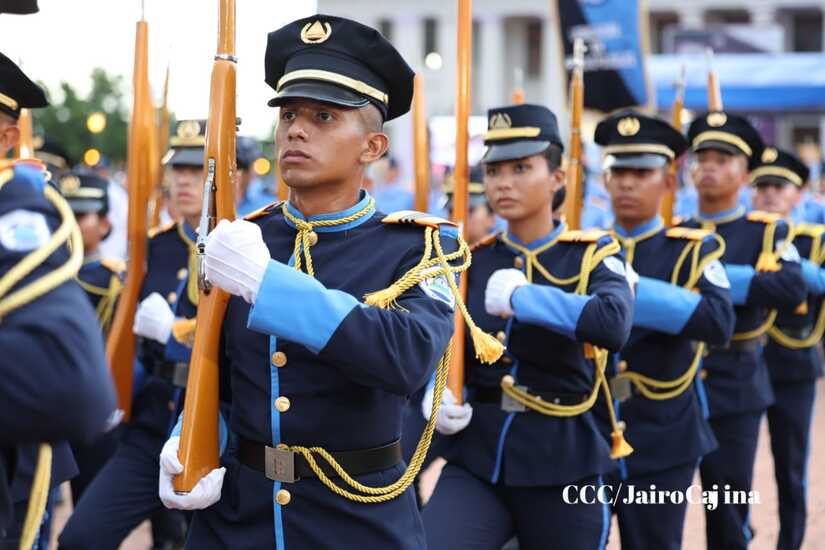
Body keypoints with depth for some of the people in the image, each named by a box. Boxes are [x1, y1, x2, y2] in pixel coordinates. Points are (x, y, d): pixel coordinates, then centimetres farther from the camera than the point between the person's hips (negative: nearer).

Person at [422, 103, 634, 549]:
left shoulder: (593, 254, -4)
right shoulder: (472, 261, 6)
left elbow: (613, 325, -25)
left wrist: (521, 296, -20)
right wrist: (437, 398, -8)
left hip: (562, 463, -2)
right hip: (476, 457, 2)